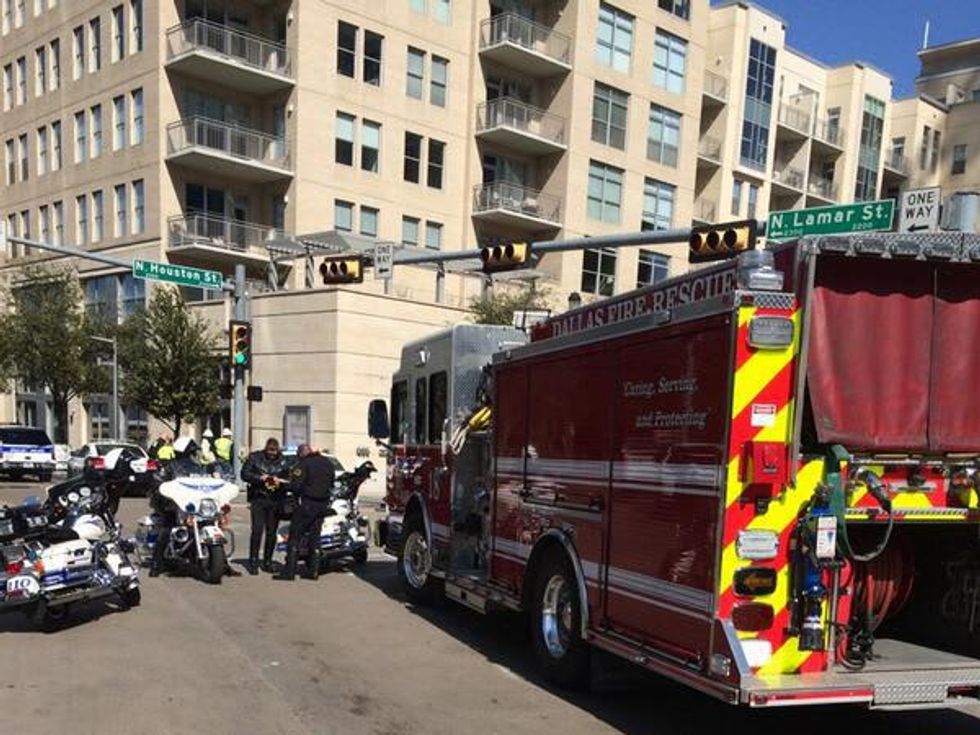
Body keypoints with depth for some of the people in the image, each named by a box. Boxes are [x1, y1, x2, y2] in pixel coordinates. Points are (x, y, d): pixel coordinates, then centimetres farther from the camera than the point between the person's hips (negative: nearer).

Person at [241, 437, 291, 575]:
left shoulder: (282, 461, 9)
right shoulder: (255, 457, 5)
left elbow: (288, 480, 6)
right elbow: (244, 474, -1)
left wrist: (280, 481, -14)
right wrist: (259, 478, -15)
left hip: (275, 501, 2)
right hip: (258, 499, -2)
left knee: (271, 532, 6)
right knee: (257, 530, -12)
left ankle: (267, 562, 18)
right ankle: (253, 562, -4)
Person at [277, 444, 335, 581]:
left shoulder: (303, 464, -10)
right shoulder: (328, 463, 11)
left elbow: (296, 486, -16)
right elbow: (332, 484, 16)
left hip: (308, 503, -6)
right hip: (324, 505, 7)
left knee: (295, 536, -1)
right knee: (315, 536, 14)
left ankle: (289, 571, -4)